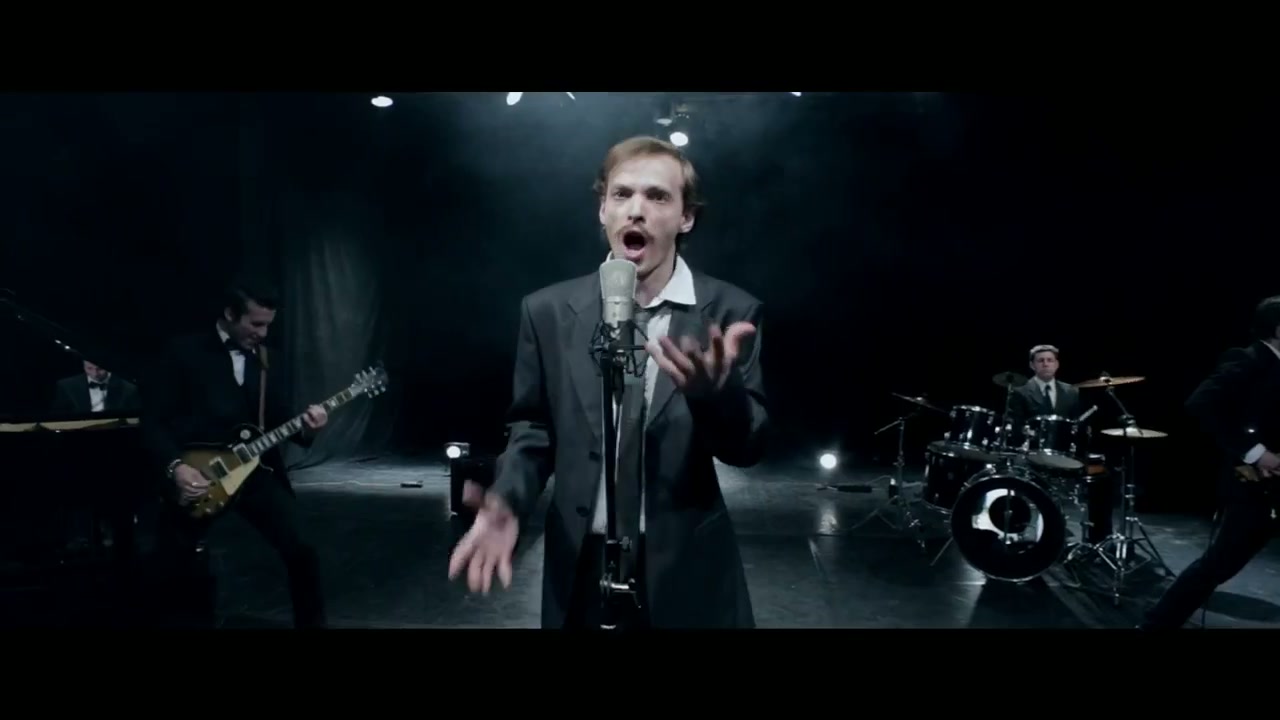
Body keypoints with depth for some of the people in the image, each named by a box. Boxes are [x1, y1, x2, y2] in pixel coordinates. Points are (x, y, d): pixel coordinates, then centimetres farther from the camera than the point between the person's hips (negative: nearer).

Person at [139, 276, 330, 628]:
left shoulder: (272, 361, 9)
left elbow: (278, 418, 7)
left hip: (255, 470, 3)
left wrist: (306, 427, -16)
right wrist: (174, 466, -20)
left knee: (301, 552, -9)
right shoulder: (183, 352, -4)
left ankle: (312, 623, 9)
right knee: (189, 574, 4)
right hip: (193, 477, -2)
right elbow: (152, 419, -6)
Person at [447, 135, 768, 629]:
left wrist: (716, 389, -28)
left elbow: (749, 446, -7)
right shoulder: (548, 310, -1)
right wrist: (507, 502, -11)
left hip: (687, 571, -1)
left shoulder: (730, 311, -6)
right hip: (581, 567, 1)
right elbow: (534, 427, 7)